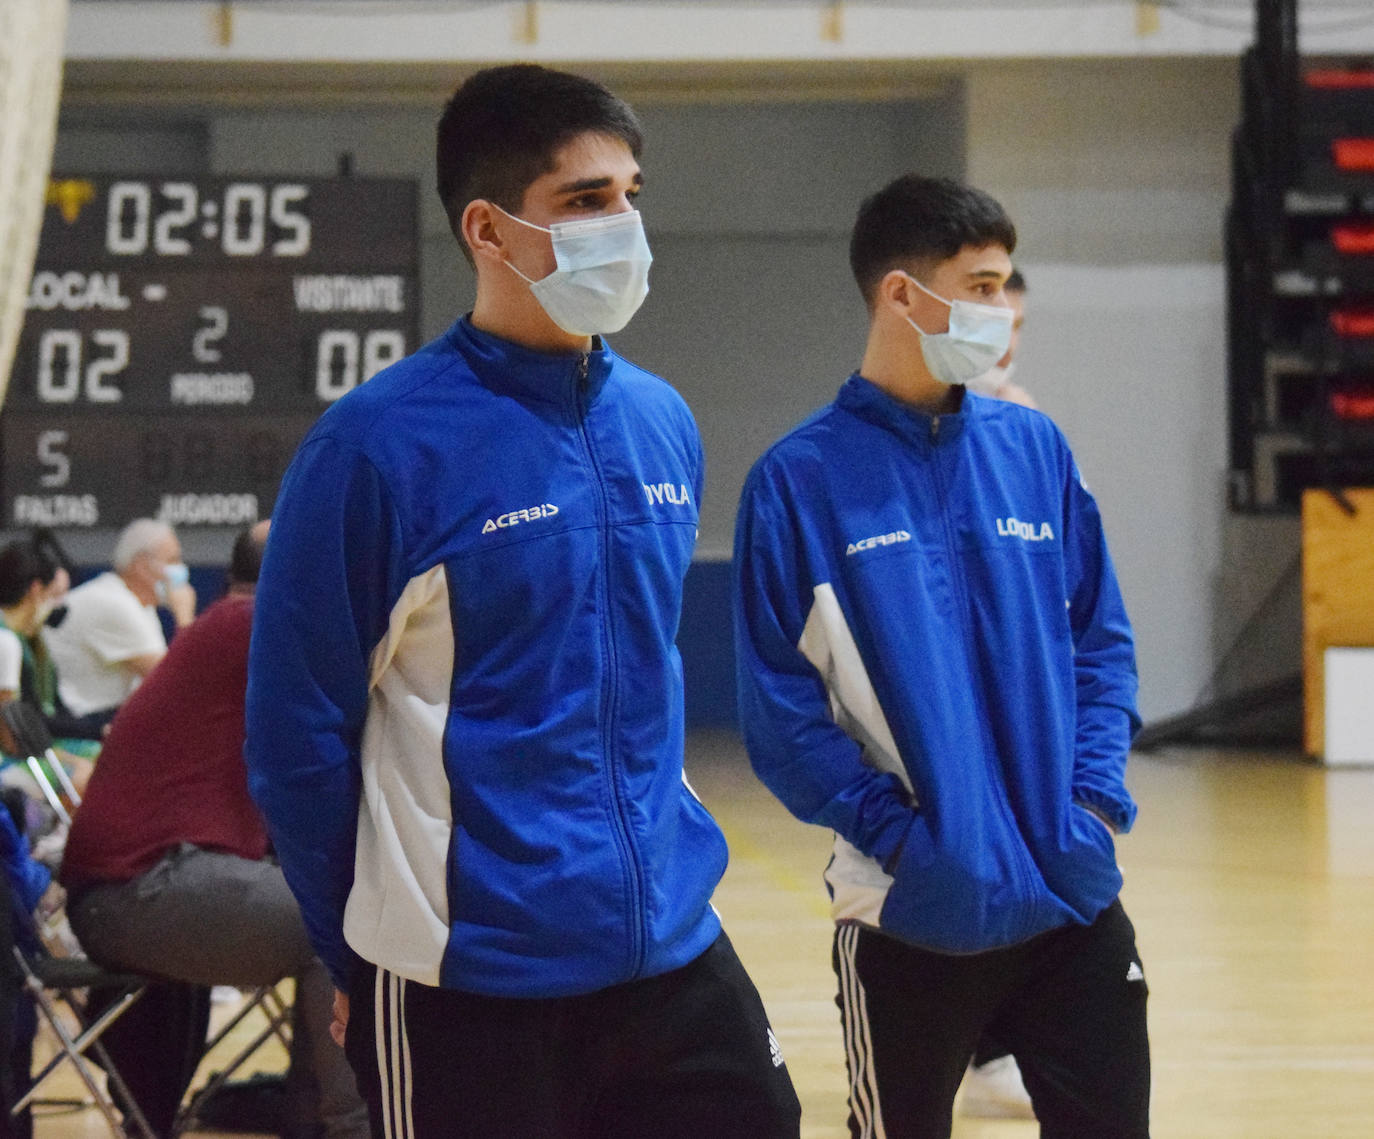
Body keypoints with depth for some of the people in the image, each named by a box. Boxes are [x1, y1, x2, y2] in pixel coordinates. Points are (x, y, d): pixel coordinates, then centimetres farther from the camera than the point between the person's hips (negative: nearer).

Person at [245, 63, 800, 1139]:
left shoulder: (661, 424, 7)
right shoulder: (379, 445, -12)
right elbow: (295, 734, -7)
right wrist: (367, 958, 0)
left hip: (673, 949, 6)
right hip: (466, 988, -5)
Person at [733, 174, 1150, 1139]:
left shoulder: (1033, 449, 6)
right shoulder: (802, 480, -5)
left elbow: (1102, 642, 9)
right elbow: (781, 709, -6)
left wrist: (1096, 804, -5)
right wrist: (901, 835, -15)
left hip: (1075, 899, 3)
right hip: (909, 915, -3)